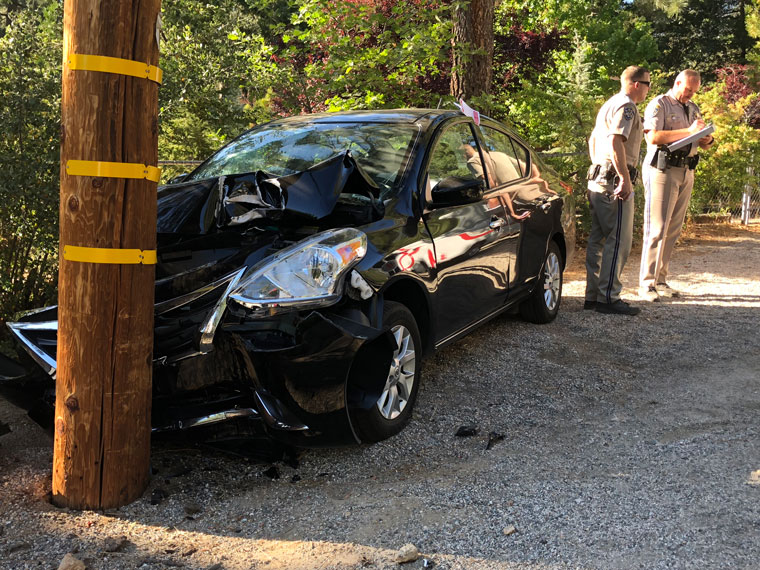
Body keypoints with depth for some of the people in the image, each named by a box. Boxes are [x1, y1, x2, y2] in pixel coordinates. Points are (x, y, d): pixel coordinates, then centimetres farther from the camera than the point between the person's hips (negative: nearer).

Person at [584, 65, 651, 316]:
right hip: (614, 181, -10)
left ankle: (593, 295, 16)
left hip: (598, 179, 10)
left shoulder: (609, 105, 22)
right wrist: (625, 179, -25)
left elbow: (593, 140, 29)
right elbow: (616, 142, -23)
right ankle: (608, 297, -6)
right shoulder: (626, 106, -10)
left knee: (599, 238, 11)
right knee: (619, 240, -7)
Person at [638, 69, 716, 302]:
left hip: (686, 173, 7)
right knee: (657, 229, -9)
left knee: (673, 230, 7)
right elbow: (654, 136, -19)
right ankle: (646, 284, -7)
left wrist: (708, 140, -1)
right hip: (663, 170, -7)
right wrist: (689, 131, -18)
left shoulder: (693, 108, 21)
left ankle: (660, 280, 12)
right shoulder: (659, 105, -3)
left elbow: (703, 142, 23)